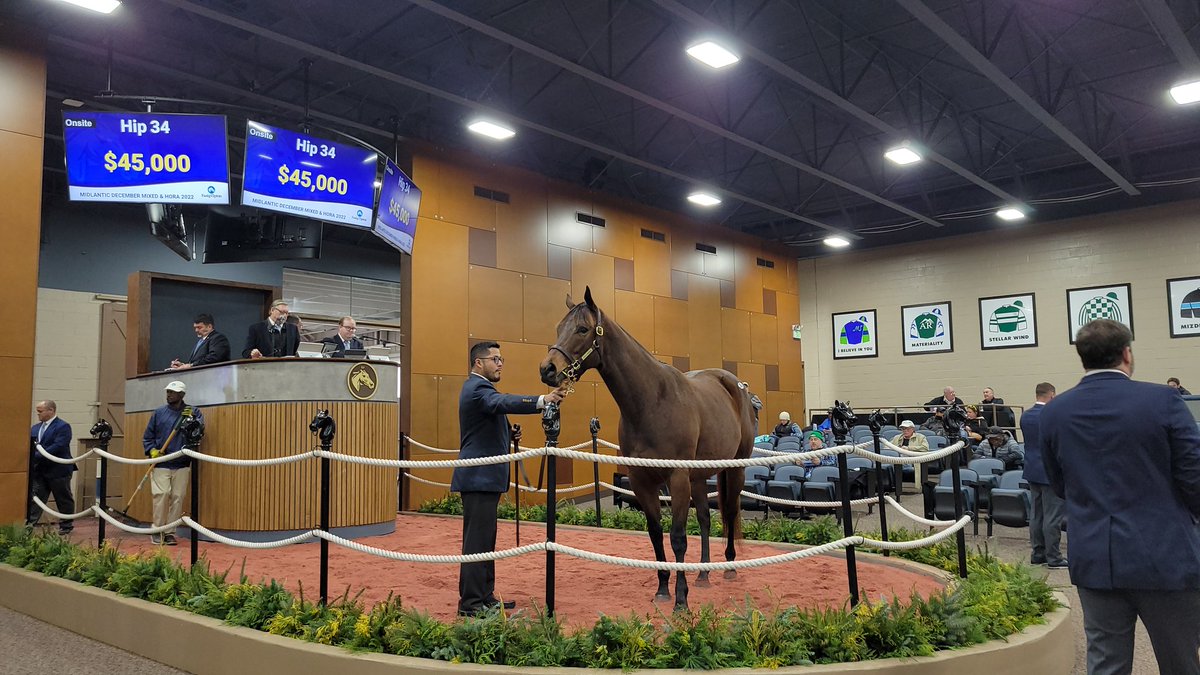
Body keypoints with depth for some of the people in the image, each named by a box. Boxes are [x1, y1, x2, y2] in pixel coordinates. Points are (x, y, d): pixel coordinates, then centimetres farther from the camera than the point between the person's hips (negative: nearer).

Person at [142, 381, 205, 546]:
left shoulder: (193, 412, 6)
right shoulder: (159, 412, 8)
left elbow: (200, 427, -11)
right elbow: (147, 437, 12)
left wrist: (191, 419, -27)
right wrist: (152, 450, -3)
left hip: (182, 465, 0)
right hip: (161, 464, 0)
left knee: (177, 498, 0)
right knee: (161, 494, -11)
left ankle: (170, 532, 11)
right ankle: (157, 530, 5)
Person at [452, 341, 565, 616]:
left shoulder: (479, 387, 20)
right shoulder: (477, 388, -14)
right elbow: (503, 402, -36)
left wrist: (509, 436, 8)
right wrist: (542, 400, -49)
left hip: (483, 477, 11)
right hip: (479, 478, -11)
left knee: (484, 540, 15)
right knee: (477, 539, -7)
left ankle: (484, 596, 23)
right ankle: (470, 603, -2)